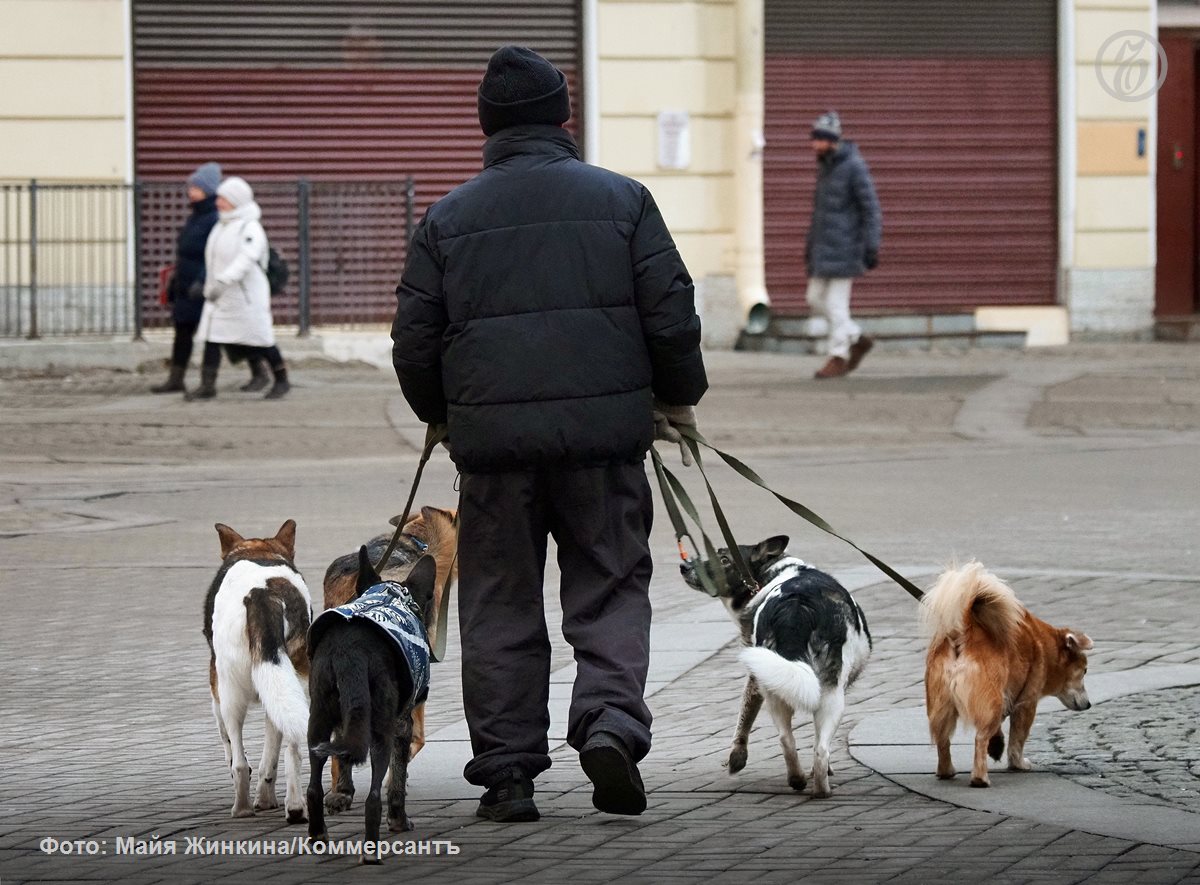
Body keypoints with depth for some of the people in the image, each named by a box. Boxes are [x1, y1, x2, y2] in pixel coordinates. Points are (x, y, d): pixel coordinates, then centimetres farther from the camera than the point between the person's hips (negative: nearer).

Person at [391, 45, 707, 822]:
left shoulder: (448, 219, 5)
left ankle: (508, 773, 8)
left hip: (494, 438, 1)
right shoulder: (621, 199, 4)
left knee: (500, 606, 8)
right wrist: (677, 398, 17)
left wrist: (443, 416, 24)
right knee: (611, 589, 8)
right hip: (605, 434, 0)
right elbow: (673, 312, 2)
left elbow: (414, 342, 7)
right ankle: (611, 722, -15)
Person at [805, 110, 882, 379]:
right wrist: (810, 244, 22)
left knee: (836, 302, -6)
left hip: (845, 246, -9)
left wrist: (872, 248, -18)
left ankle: (838, 359, 2)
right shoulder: (825, 166, 12)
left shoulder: (854, 167, -15)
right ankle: (858, 340, 21)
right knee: (816, 299, 8)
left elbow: (872, 210, -15)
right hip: (824, 247, 9)